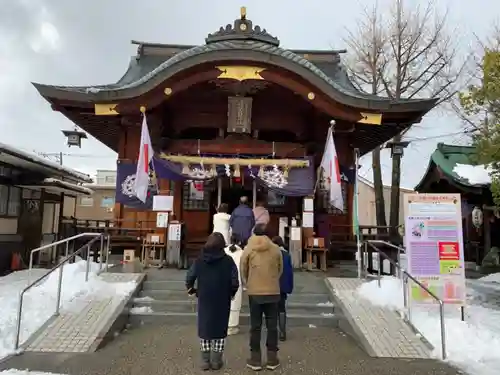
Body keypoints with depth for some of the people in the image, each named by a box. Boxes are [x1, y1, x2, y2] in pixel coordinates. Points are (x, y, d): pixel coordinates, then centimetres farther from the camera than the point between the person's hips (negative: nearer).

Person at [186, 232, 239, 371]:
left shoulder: (199, 260, -1)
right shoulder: (228, 260, -8)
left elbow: (189, 278, -4)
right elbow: (235, 282, -13)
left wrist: (193, 291, 13)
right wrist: (231, 294, 5)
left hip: (204, 301, 2)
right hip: (222, 302, -2)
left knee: (204, 328, 13)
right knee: (220, 329, 11)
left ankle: (205, 360, 17)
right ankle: (216, 360, 14)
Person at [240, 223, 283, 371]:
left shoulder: (248, 249, -5)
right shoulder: (276, 249, -2)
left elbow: (243, 271, 2)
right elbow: (280, 270, 7)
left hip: (254, 292, -1)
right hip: (273, 292, 1)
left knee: (255, 326, 9)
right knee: (272, 326, 10)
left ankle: (255, 359, 16)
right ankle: (272, 359, 17)